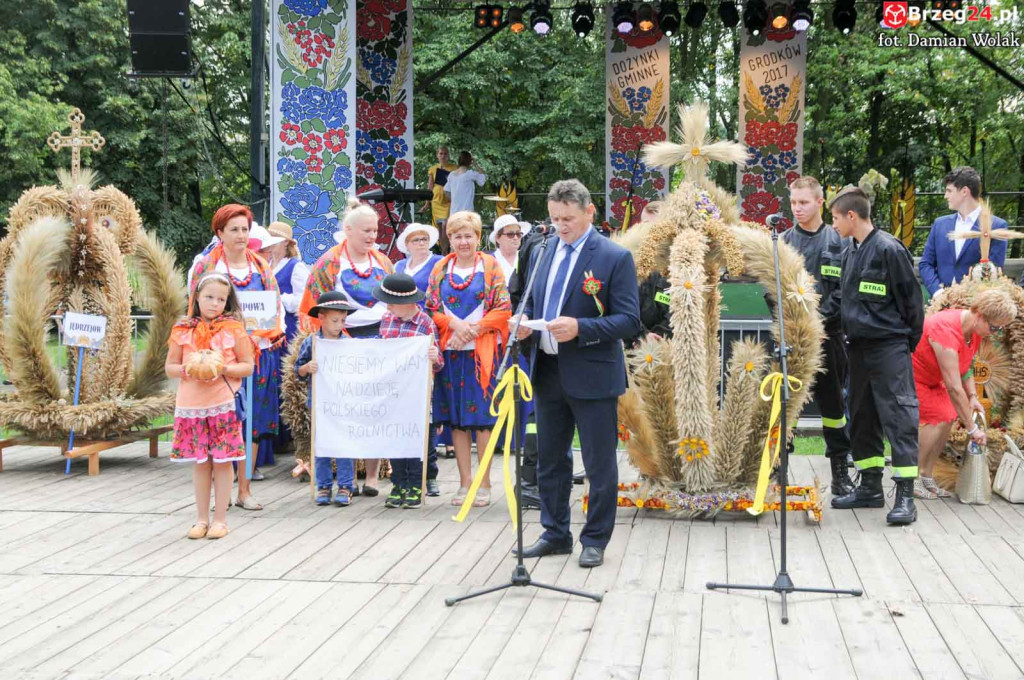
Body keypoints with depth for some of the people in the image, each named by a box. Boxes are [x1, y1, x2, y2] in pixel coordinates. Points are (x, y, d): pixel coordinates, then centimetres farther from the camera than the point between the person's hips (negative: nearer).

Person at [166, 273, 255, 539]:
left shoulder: (233, 328, 0)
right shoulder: (182, 330, 5)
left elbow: (247, 366, 2)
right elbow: (169, 367, 11)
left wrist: (224, 369, -15)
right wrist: (186, 370, -10)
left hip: (224, 405, -2)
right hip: (191, 404, 2)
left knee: (222, 462, 1)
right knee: (199, 462, 9)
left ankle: (220, 519, 11)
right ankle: (201, 518, 19)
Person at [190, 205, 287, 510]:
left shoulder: (261, 266, 13)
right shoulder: (207, 267, 2)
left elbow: (277, 304, 13)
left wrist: (276, 333, -5)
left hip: (260, 351, 4)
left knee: (255, 419, 4)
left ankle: (245, 490, 11)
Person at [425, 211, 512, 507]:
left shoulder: (491, 266, 2)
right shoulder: (440, 269, 10)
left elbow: (504, 309, -3)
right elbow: (431, 308, 6)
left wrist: (473, 328, -13)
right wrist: (454, 323, -11)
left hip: (482, 351, -3)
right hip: (450, 350, 3)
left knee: (482, 415, -3)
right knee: (456, 417, 4)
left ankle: (484, 483, 3)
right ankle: (465, 482, 10)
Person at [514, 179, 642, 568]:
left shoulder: (615, 257, -9)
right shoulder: (544, 252, 8)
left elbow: (629, 321, -14)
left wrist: (580, 328, -26)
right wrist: (525, 322, -3)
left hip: (592, 375, -6)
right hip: (548, 372, 6)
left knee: (599, 464, 4)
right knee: (549, 460, 14)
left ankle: (595, 541, 17)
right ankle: (555, 534, 27)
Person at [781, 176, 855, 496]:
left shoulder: (839, 241, 4)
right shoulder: (783, 241, 7)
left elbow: (845, 288, -2)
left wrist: (820, 317, -13)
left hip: (828, 333, 0)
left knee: (832, 401, 7)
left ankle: (840, 470, 18)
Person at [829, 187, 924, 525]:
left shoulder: (888, 249, -12)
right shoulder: (850, 253, 12)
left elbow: (911, 298, -9)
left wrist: (910, 342, -4)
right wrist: (849, 332, 16)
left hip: (890, 347, -9)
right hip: (860, 346, 9)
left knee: (899, 417, -9)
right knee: (862, 418, 13)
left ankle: (905, 495, -8)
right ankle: (870, 487, 23)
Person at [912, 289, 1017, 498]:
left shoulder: (975, 330, -6)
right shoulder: (947, 331, -35)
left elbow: (964, 368, 10)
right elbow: (954, 387, -34)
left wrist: (972, 397, -7)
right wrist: (972, 428, -29)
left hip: (929, 378, 9)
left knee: (948, 417, -3)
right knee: (939, 418, -20)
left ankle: (926, 478, 5)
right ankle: (910, 480, -12)